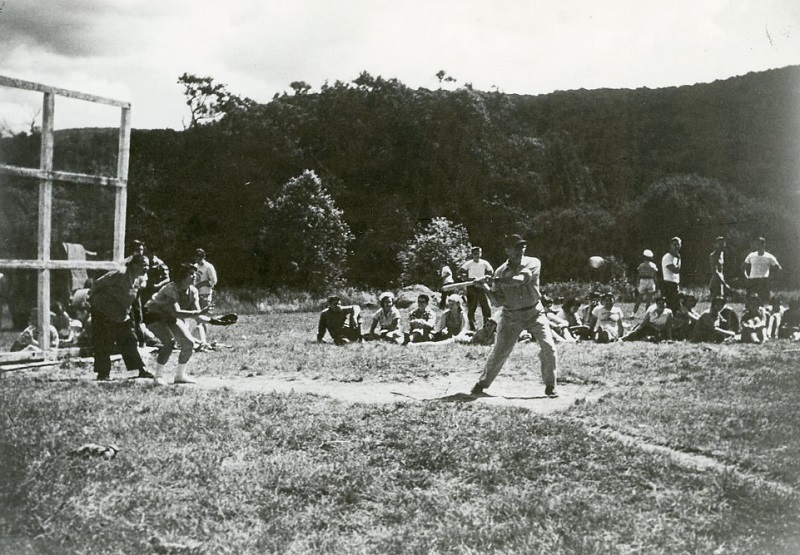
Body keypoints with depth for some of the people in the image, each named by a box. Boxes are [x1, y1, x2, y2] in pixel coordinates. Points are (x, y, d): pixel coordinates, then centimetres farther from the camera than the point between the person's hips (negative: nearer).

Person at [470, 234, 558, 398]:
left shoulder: (533, 263, -8)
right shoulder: (501, 271, -2)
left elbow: (522, 279, -28)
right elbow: (499, 300, -4)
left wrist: (498, 281, -31)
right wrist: (487, 288, -20)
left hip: (534, 312, -1)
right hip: (510, 317, 1)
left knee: (548, 347, -12)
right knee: (499, 352, 0)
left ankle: (550, 386, 4)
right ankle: (482, 383, 18)